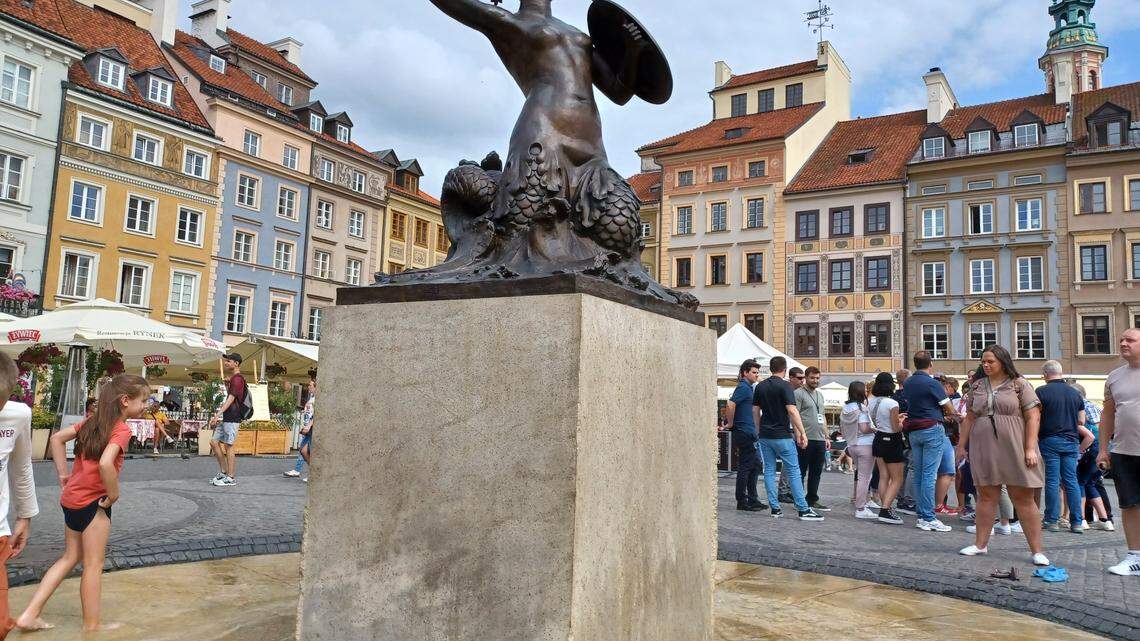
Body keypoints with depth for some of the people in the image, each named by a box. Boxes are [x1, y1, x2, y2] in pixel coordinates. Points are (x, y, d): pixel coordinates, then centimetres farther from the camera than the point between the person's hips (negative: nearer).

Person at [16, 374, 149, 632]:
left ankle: (29, 615, 19)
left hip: (71, 498, 8)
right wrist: (113, 495, -18)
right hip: (93, 503, -8)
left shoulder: (93, 422, 8)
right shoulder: (122, 430, -18)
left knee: (70, 558, 20)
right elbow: (105, 463, -33)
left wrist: (63, 475, 14)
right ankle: (91, 625, 16)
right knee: (93, 566, 4)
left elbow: (57, 438, 13)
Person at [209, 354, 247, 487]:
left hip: (232, 418, -10)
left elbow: (230, 399, -22)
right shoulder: (232, 378, 18)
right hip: (226, 418, 10)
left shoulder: (237, 379, -13)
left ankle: (231, 478, 0)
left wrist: (217, 415, -28)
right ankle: (223, 472, 17)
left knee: (228, 446, -6)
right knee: (214, 442, 10)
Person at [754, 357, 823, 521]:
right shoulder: (785, 386, -11)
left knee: (769, 470, 8)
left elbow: (756, 411, 10)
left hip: (765, 435, 6)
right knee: (794, 472, -1)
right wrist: (802, 433, -16)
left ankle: (775, 508, 9)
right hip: (782, 435, -6)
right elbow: (792, 411, -19)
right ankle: (804, 510, 0)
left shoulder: (760, 386, 7)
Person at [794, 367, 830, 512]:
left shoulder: (820, 394, 19)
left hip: (820, 440, 8)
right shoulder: (799, 393, -6)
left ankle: (812, 500, 18)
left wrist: (826, 436, 17)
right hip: (805, 439, -8)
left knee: (816, 472, 10)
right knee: (801, 472, 0)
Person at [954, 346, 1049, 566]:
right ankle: (980, 544, 14)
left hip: (1014, 449, -4)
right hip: (983, 450, 4)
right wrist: (961, 445, 12)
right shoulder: (978, 387, 13)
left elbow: (1033, 417, -5)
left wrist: (1030, 448, -12)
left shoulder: (1019, 384, 0)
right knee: (986, 496, 7)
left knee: (1023, 499, -1)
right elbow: (970, 418, 15)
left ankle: (1037, 551, 5)